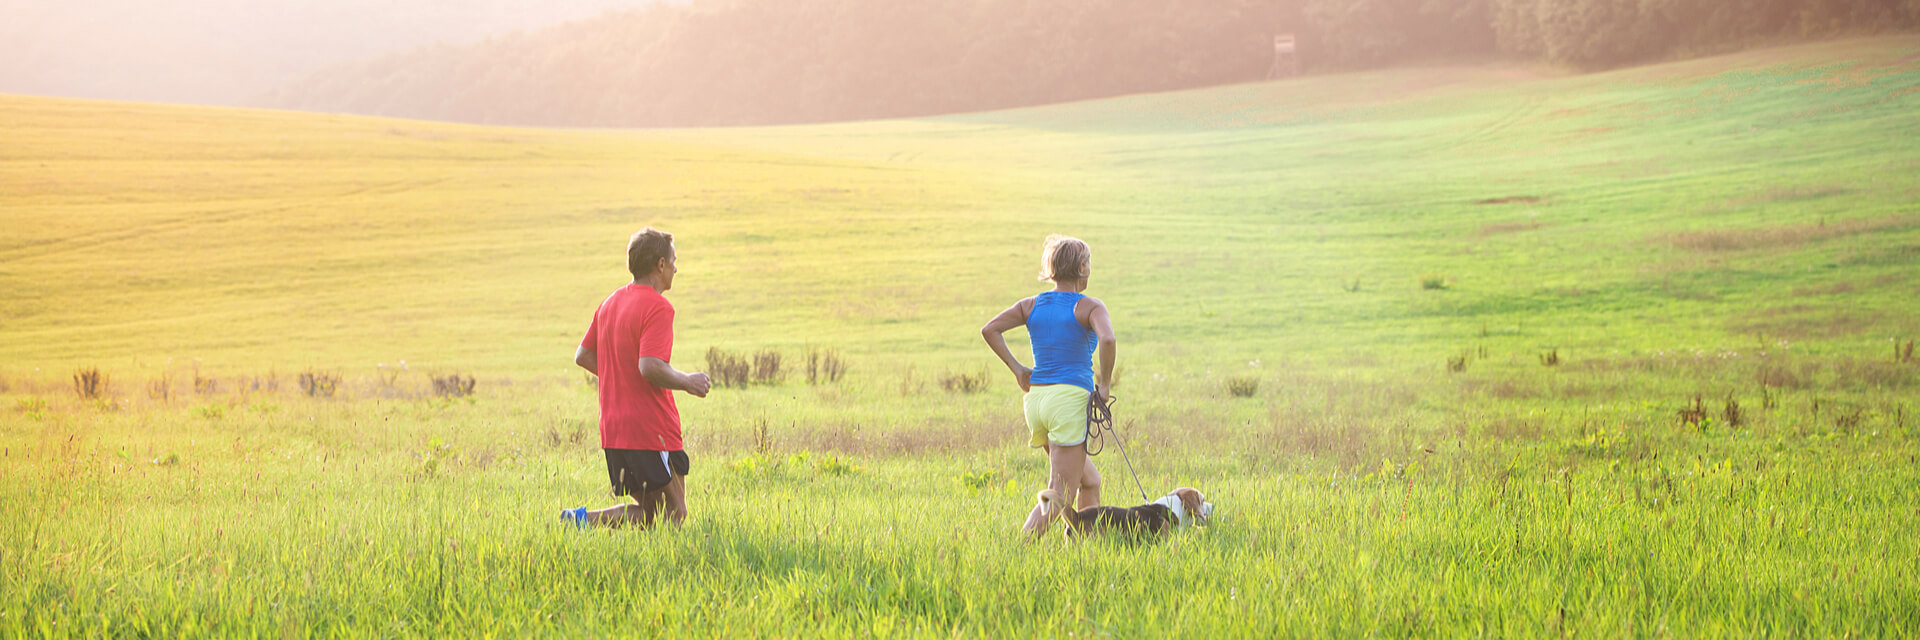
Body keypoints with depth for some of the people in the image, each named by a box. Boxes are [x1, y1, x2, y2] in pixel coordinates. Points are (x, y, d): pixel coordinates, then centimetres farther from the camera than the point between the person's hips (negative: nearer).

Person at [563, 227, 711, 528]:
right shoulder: (657, 308, -13)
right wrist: (687, 382, -9)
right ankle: (586, 520, -20)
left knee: (649, 512, 16)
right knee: (674, 515, -3)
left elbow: (583, 356, 18)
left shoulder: (610, 302, 13)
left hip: (612, 430, 9)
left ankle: (583, 519, -5)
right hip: (652, 430, -9)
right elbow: (651, 367, -24)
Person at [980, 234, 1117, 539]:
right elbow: (1108, 339, -23)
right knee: (1059, 496, -7)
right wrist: (1105, 383, -10)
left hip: (1036, 399, 7)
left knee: (1090, 482, 21)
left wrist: (1016, 368, 6)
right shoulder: (1089, 307, -4)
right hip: (1071, 399, -7)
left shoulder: (1031, 305, 11)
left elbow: (989, 329, 0)